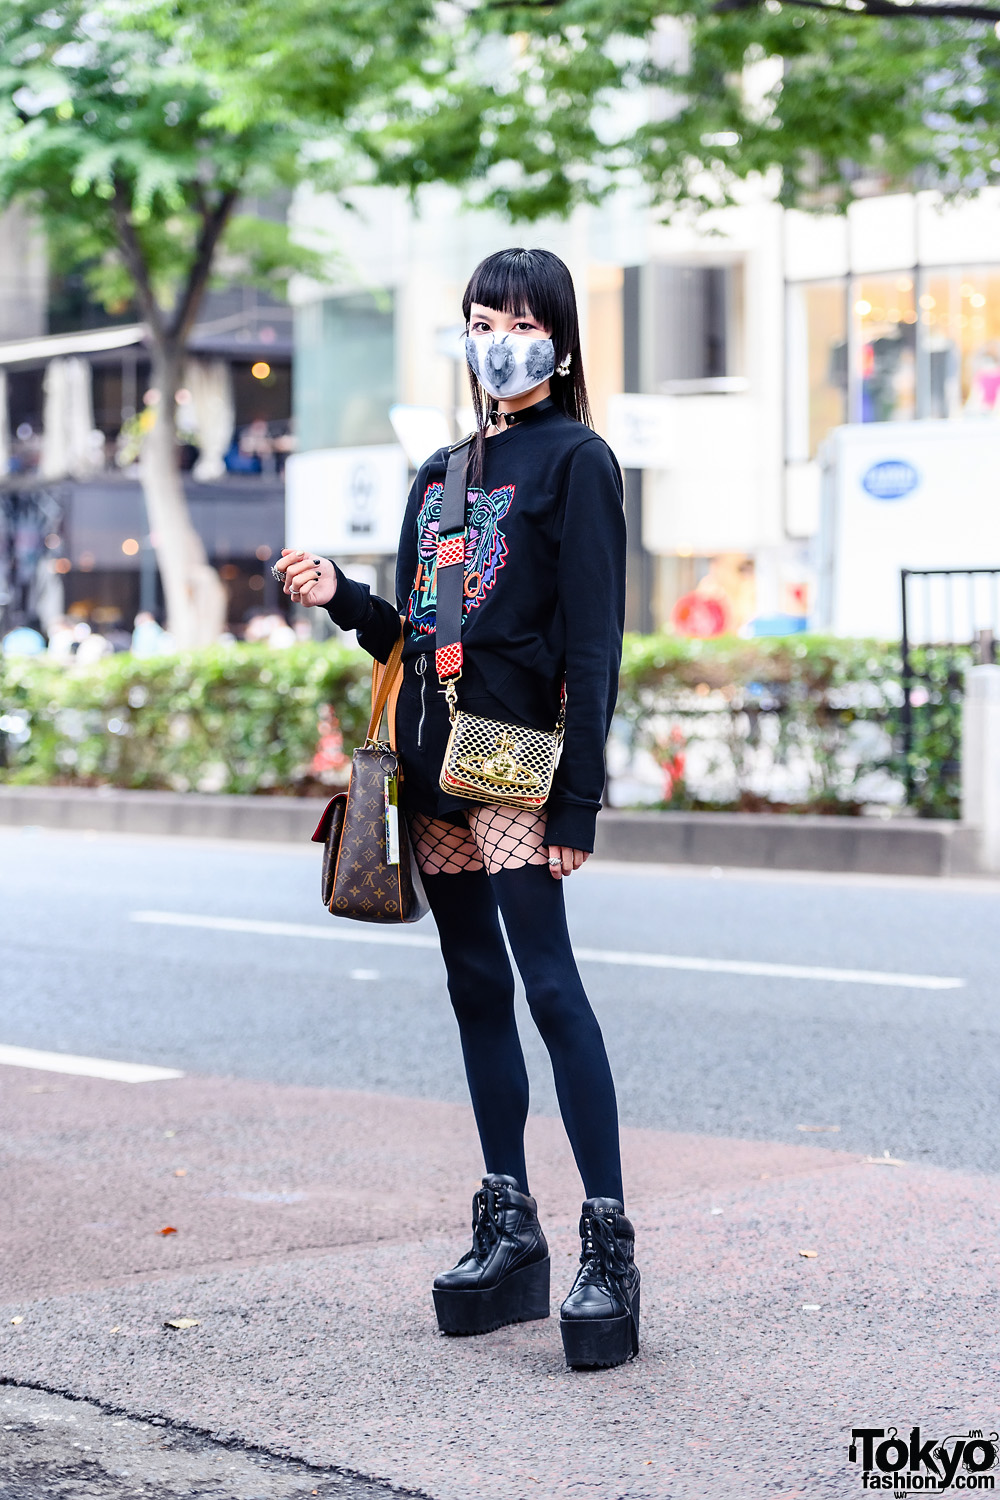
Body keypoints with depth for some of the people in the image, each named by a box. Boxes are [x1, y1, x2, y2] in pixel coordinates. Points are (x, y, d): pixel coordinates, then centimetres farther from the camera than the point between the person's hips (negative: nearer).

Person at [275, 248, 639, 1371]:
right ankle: (507, 1233, 17)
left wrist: (577, 800, -16)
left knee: (550, 988, -11)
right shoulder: (440, 476, 20)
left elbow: (593, 644, -9)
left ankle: (608, 1245, -8)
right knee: (476, 992, 9)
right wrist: (341, 598, 3)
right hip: (435, 773, 7)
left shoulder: (576, 463, -2)